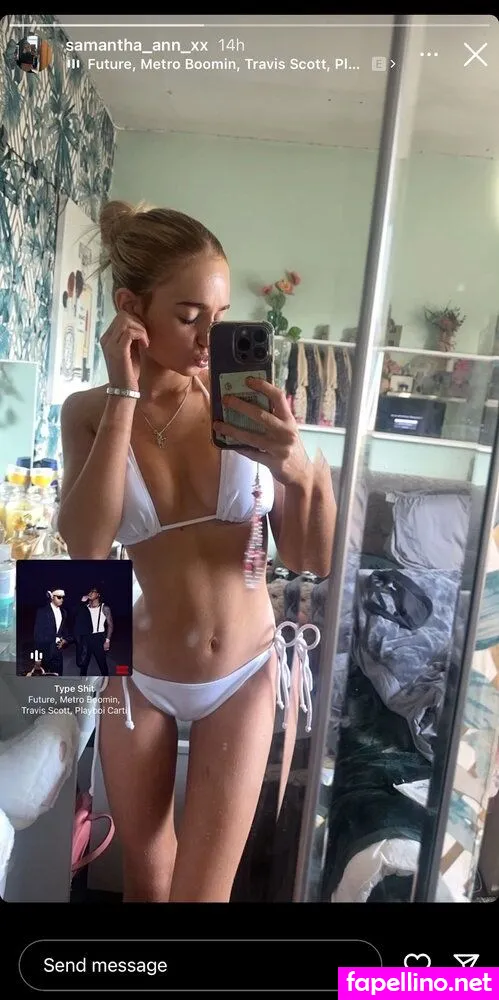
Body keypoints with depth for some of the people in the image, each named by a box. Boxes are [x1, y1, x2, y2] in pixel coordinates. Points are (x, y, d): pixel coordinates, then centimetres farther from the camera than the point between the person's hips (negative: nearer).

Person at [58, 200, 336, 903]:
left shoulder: (245, 401, -12)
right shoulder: (89, 413, -9)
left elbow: (313, 561, -12)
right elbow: (86, 551, -25)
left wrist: (305, 471, -31)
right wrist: (124, 399, -24)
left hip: (243, 675, -1)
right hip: (139, 677, 2)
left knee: (201, 890, 9)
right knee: (145, 882, 23)